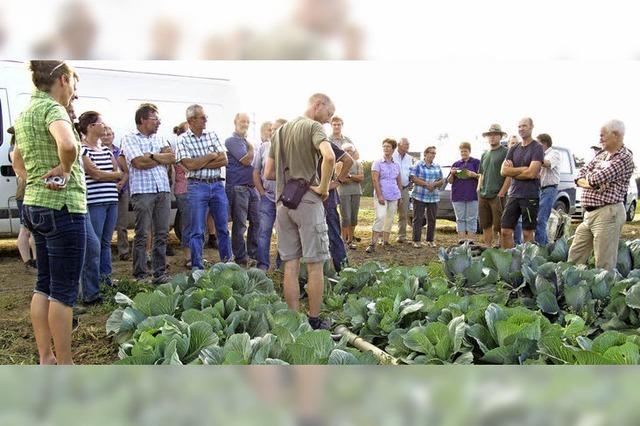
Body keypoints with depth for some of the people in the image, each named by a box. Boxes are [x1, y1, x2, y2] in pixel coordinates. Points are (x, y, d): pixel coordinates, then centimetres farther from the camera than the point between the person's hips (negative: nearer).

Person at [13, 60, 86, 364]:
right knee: (64, 290, -2)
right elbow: (68, 145, -34)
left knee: (44, 285, 14)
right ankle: (64, 365, 7)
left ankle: (45, 358, 22)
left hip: (34, 205, 10)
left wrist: (37, 177, 17)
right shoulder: (52, 108, -13)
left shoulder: (25, 114, 15)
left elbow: (17, 157, 31)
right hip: (62, 206, -9)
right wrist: (65, 170, -16)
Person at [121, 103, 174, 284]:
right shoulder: (130, 139, 2)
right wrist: (161, 158, 1)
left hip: (163, 189, 5)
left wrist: (151, 156, -6)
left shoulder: (159, 138, 20)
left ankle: (160, 273, 13)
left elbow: (171, 156, 5)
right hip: (143, 190, -5)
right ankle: (140, 274, 4)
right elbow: (139, 163, -11)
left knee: (162, 234, 7)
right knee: (142, 235, -2)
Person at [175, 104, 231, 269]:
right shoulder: (183, 140, -2)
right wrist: (212, 156, -5)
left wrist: (200, 164, -8)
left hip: (217, 185, 4)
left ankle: (227, 262, 20)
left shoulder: (212, 135, 9)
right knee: (197, 231, 0)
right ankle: (197, 267, 8)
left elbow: (224, 160, 0)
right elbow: (191, 165, -14)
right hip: (197, 186, -4)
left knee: (223, 228, 9)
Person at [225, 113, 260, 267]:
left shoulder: (247, 141, 20)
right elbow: (246, 160, -15)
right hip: (238, 187, -8)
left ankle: (253, 255, 18)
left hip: (252, 187, 8)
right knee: (239, 224, -3)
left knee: (256, 222, 8)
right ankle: (241, 258, 3)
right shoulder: (231, 141, -5)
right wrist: (251, 148, 1)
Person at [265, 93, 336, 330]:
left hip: (283, 202, 7)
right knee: (315, 265, 2)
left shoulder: (281, 130, 17)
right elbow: (329, 156, -25)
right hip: (307, 201, -6)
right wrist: (323, 187, -14)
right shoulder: (313, 127, -5)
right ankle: (314, 321, 9)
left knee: (290, 264, 8)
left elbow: (268, 173, 17)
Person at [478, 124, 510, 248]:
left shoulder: (506, 152, -3)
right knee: (485, 225, 11)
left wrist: (501, 194, -15)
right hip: (483, 196, 7)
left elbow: (509, 175, -10)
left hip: (497, 196, -7)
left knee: (499, 226, -6)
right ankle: (487, 248, 19)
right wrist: (479, 190, 11)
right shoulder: (484, 154, 19)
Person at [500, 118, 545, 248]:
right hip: (514, 194, 6)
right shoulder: (513, 149, 14)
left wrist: (512, 171, -2)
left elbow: (531, 173, -14)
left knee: (527, 233, 1)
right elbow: (504, 171, 2)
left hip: (530, 196, -5)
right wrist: (523, 169, -7)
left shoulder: (537, 147, -3)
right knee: (505, 231, 2)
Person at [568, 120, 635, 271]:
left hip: (608, 213, -9)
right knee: (574, 258, 12)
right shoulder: (602, 155, 16)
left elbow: (596, 179, -20)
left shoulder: (624, 157, -11)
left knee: (604, 265, -4)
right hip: (589, 213, 9)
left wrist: (588, 177, 3)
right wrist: (591, 183, -11)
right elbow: (579, 177, 10)